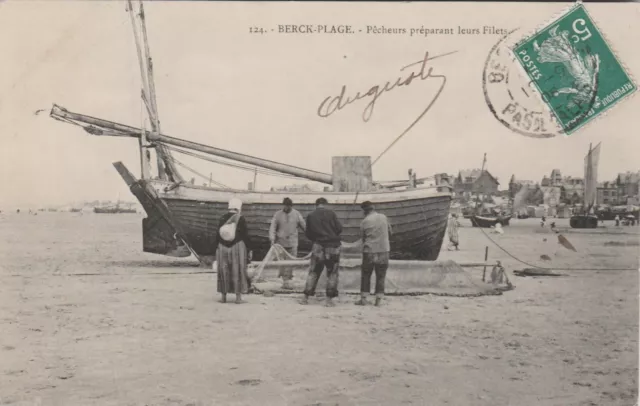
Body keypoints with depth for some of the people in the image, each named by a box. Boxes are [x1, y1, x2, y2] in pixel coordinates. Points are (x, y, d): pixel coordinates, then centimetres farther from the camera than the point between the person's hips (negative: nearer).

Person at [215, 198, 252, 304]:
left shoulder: (222, 219, 3)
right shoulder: (240, 219, -7)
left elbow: (218, 235, 6)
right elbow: (245, 235, -7)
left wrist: (217, 248, 14)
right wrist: (249, 250, 0)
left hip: (223, 248, 4)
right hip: (237, 247, -3)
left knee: (224, 272, 11)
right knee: (238, 271, 2)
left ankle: (223, 296, 15)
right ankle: (238, 297, 2)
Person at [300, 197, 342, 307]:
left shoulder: (311, 216, 3)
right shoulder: (331, 213, -3)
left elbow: (308, 234, 7)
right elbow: (339, 229, -3)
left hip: (318, 246, 1)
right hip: (333, 245, -1)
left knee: (313, 272, 10)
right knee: (332, 273, 7)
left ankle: (306, 297, 9)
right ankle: (329, 299, 5)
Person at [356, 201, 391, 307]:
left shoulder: (364, 222, -6)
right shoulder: (383, 217, 0)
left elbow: (363, 237, 2)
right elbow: (390, 231, 10)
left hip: (369, 251, -2)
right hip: (383, 250, 2)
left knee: (365, 275, 10)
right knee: (381, 276, 9)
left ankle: (363, 298, 9)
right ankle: (379, 299, 7)